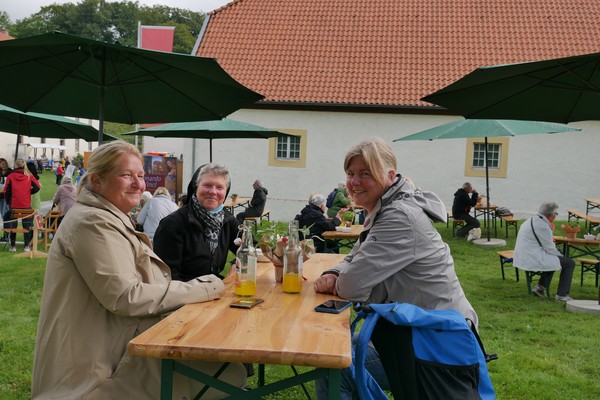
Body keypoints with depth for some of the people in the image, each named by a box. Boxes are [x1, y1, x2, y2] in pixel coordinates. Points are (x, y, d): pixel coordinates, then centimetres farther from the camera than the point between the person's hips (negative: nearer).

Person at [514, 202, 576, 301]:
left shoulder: (532, 220, 13)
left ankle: (540, 287, 29)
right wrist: (561, 256, 5)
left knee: (554, 258, 34)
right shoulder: (543, 226, -18)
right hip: (534, 259, -10)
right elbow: (550, 248, -13)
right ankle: (562, 295, 5)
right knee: (569, 263, -1)